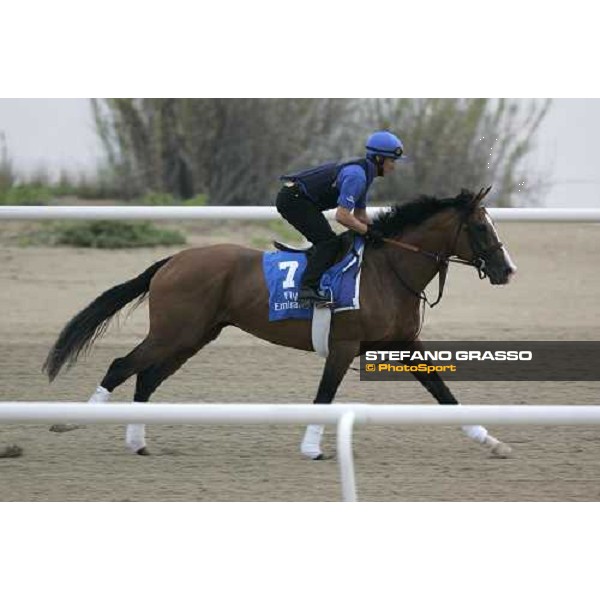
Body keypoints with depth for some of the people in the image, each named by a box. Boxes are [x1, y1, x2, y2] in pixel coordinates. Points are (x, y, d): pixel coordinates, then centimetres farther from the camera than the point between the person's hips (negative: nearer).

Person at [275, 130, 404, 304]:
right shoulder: (356, 175, -21)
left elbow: (359, 214, 21)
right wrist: (369, 232, -16)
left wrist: (375, 232, 9)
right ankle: (308, 288, -27)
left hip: (293, 198, 10)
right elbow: (342, 216, -24)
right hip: (294, 199, -10)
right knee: (329, 241, -16)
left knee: (326, 241, 15)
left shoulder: (364, 172, 12)